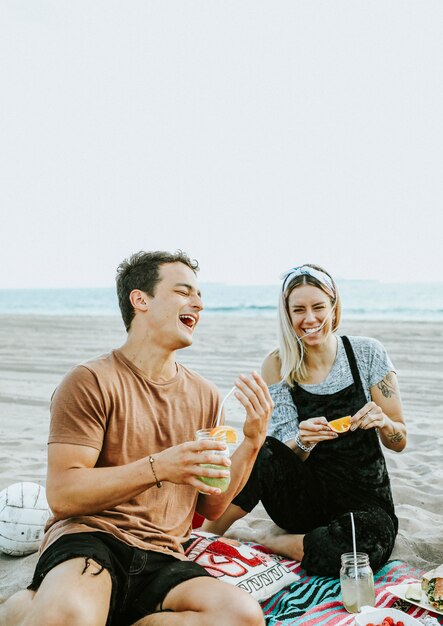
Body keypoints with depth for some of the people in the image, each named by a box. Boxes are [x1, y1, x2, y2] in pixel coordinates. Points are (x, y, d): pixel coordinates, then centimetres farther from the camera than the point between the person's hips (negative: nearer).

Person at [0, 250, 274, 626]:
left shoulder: (205, 396, 12)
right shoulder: (92, 382, -3)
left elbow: (211, 508, 14)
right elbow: (62, 495, -11)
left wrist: (252, 442, -1)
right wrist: (157, 468, -21)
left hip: (161, 561, 6)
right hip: (89, 539, -6)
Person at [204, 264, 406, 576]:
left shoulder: (367, 353, -7)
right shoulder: (278, 365, -5)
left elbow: (399, 441, -2)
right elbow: (287, 456, -6)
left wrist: (382, 421, -24)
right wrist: (303, 441, -29)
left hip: (365, 502, 0)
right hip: (307, 499, 0)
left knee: (363, 548, -35)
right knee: (264, 453, -31)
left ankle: (267, 543, -8)